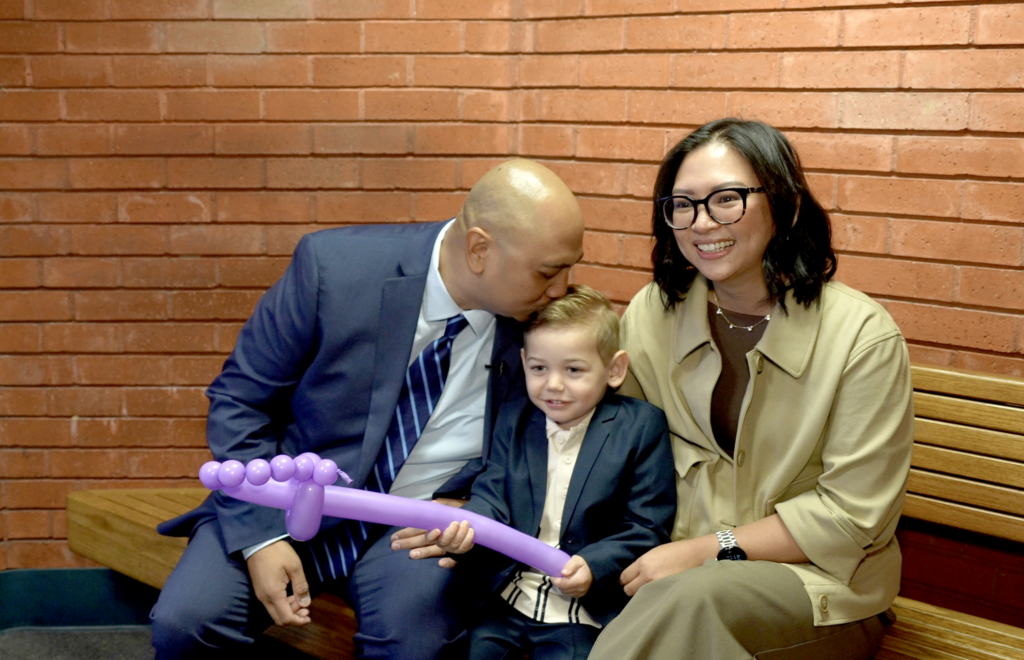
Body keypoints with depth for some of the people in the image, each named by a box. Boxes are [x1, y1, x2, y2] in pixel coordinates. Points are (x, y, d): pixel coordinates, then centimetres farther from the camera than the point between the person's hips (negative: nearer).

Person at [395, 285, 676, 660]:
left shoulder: (642, 427, -4)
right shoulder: (513, 420, 10)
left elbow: (647, 528, -5)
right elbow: (492, 498, 4)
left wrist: (593, 566, -19)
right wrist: (464, 527, -19)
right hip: (507, 600, 3)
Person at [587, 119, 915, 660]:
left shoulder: (863, 336, -11)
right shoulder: (650, 314, 2)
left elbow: (850, 514, -10)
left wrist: (709, 550, -15)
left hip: (821, 590, -3)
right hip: (676, 572, 3)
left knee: (694, 597, -34)